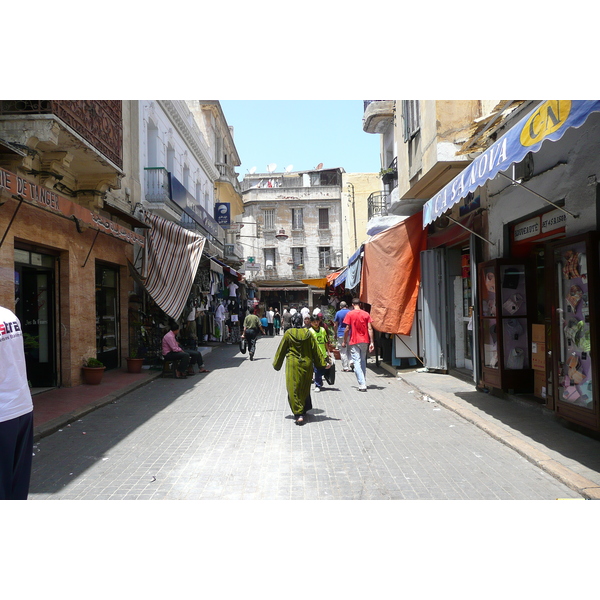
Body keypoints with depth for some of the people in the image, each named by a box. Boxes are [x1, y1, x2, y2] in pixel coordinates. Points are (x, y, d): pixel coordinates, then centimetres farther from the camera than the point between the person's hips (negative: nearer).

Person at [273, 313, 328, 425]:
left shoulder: (288, 333, -5)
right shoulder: (308, 333, 0)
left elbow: (281, 350, 2)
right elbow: (315, 350, 3)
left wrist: (276, 364, 13)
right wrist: (322, 364, 10)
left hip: (293, 365, -3)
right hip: (307, 365, 3)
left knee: (293, 390, 1)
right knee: (305, 389, 18)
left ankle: (299, 414, -7)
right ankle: (304, 410, 32)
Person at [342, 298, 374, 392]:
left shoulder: (350, 314, -4)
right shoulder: (366, 314, 4)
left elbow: (347, 329, -5)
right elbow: (370, 329, -2)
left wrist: (344, 341, 6)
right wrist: (371, 342, -2)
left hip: (354, 342, -4)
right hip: (364, 341, 4)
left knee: (357, 362, -4)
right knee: (363, 361, 18)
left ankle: (362, 385, -12)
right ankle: (364, 383, 22)